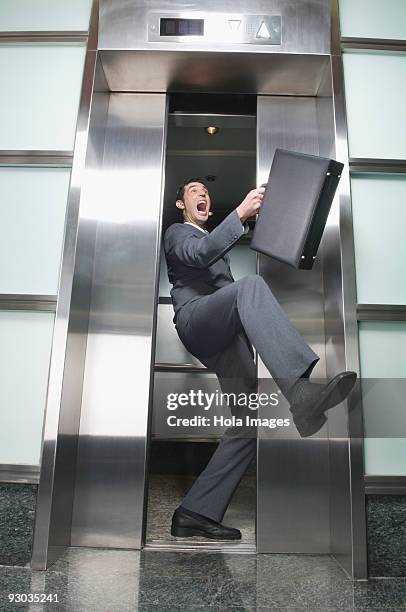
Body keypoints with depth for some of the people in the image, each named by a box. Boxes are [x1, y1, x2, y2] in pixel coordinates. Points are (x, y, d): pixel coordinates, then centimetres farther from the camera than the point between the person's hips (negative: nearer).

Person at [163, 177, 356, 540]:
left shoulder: (217, 243, 42)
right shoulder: (177, 233, 19)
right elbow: (199, 254, -8)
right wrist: (240, 213, -16)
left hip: (226, 339, 7)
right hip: (195, 317, -7)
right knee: (250, 284, -38)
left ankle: (196, 512, 0)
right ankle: (301, 393, -56)